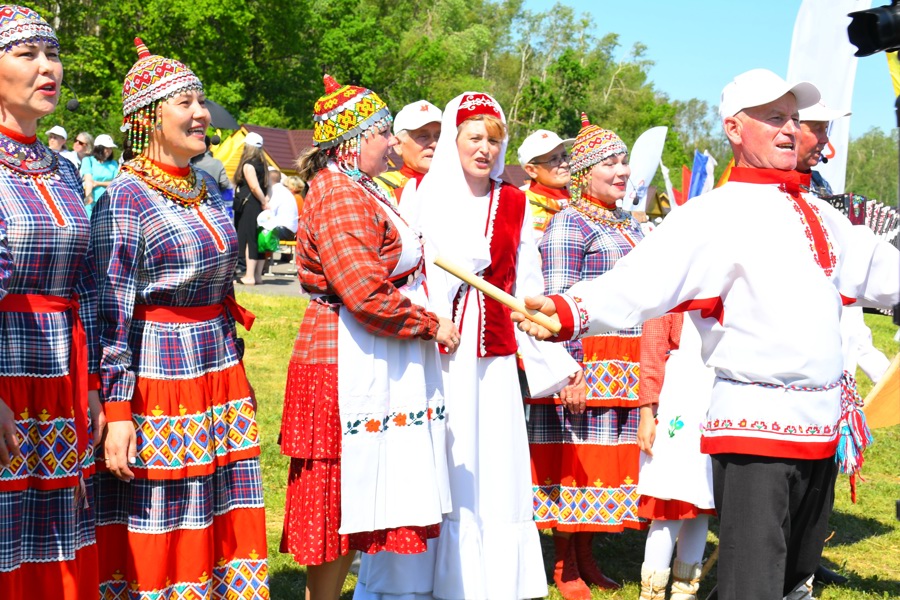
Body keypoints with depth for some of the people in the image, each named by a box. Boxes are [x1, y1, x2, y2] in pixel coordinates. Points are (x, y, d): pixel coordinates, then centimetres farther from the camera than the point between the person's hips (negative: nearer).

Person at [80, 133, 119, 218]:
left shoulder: (113, 163, 14)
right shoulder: (88, 160, 5)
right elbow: (88, 180, -7)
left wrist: (98, 183, -6)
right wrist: (88, 196, -24)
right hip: (92, 203, -2)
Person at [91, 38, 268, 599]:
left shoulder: (209, 189, 11)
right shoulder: (125, 198, -11)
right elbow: (111, 313, -14)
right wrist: (117, 411, -19)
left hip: (221, 374, 7)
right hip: (157, 379, -7)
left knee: (226, 528, 10)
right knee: (156, 541, 1)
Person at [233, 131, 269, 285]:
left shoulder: (248, 164, -11)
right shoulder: (262, 164, 14)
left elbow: (254, 187, -18)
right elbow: (267, 186, 10)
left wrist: (263, 202, -8)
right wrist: (265, 201, 1)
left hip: (249, 206, -8)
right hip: (259, 207, 8)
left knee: (248, 240, -7)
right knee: (258, 241, 9)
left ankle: (249, 276, -8)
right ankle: (258, 275, 12)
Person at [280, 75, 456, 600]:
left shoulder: (360, 191, 17)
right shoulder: (340, 197, -16)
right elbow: (365, 294, -25)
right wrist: (430, 324, -13)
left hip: (378, 368, 10)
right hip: (351, 366, -10)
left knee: (354, 505, 13)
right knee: (343, 503, -2)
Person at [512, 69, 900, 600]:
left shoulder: (819, 214, 15)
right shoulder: (717, 215, -9)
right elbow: (645, 278, -23)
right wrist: (571, 312, -40)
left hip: (823, 424, 8)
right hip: (756, 423, -7)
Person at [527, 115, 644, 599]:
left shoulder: (629, 225, 19)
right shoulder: (569, 224, -7)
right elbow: (559, 303, -14)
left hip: (627, 369, 8)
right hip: (587, 364, -8)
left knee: (608, 457, 11)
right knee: (574, 460, -2)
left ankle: (586, 559, 21)